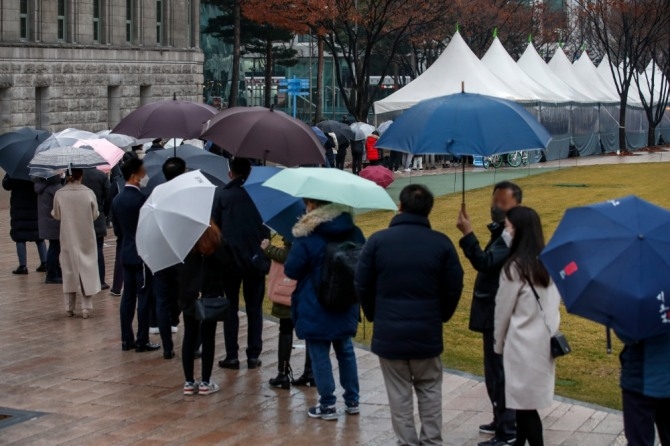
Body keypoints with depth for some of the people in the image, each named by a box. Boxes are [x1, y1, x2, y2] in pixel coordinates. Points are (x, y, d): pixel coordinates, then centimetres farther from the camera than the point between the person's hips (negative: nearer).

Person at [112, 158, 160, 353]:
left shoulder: (117, 200, 7)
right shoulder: (141, 198, -17)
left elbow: (117, 230, 13)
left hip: (126, 254, 7)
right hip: (143, 254, -7)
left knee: (128, 296, 10)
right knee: (144, 298, -2)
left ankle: (126, 339, 13)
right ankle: (142, 341, 0)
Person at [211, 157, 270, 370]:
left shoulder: (221, 194, -3)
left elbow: (214, 225, -2)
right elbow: (267, 227, 3)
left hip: (229, 257, -1)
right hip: (255, 257, 1)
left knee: (230, 307, 6)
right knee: (254, 308, 8)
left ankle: (232, 355, 3)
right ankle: (253, 355, 7)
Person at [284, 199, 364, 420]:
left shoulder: (306, 237, -17)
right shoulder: (354, 232, 0)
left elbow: (291, 270, -12)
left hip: (315, 311, -6)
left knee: (320, 356, 3)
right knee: (345, 351, 19)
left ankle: (327, 405, 7)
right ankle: (352, 400, 25)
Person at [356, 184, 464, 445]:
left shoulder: (378, 241, -6)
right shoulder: (442, 243, -5)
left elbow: (362, 286, -1)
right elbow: (454, 288, -1)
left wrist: (374, 316, 16)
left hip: (388, 333, -1)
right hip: (427, 332, 1)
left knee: (399, 395, 8)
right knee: (429, 392, 16)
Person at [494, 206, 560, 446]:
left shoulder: (515, 267, -14)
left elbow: (503, 310, -7)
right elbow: (553, 302, 11)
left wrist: (498, 344, 3)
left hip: (522, 345, -7)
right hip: (544, 342, 7)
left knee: (524, 404, -2)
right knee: (525, 403, 16)